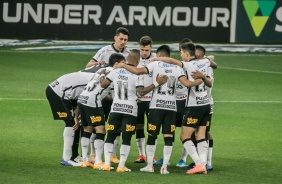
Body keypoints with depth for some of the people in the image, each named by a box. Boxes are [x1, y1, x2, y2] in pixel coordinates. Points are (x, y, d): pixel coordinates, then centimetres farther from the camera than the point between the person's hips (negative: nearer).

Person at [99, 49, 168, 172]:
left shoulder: (115, 71, 3)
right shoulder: (136, 74, -8)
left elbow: (103, 84, 7)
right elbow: (141, 92, -18)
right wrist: (156, 83, -19)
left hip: (116, 108, 3)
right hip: (130, 110, -3)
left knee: (110, 136, 9)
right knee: (126, 139, 2)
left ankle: (107, 164, 1)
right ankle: (121, 165, -3)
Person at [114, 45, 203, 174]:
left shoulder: (155, 64, 1)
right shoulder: (177, 68, 7)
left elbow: (138, 71, -9)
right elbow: (186, 83, -5)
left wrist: (123, 65, 3)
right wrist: (199, 81, 11)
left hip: (157, 106, -2)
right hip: (171, 106, 2)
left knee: (152, 136, 7)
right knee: (168, 137, 1)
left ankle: (149, 165, 10)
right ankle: (164, 167, -4)